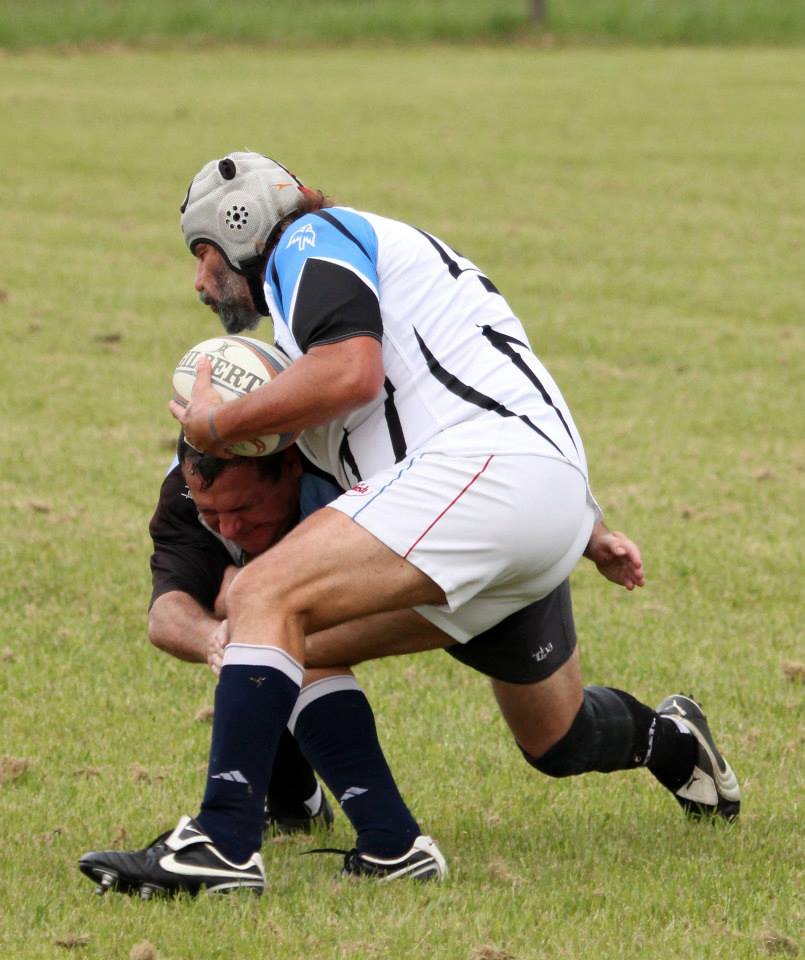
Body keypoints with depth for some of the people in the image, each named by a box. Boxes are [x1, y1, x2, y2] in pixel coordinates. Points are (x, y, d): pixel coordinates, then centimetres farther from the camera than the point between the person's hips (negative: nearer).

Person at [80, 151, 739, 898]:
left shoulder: (309, 242, 5)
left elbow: (351, 373, -15)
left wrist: (216, 424, -2)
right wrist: (586, 534, 39)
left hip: (484, 470, -11)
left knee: (266, 598, -21)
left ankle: (222, 839, -33)